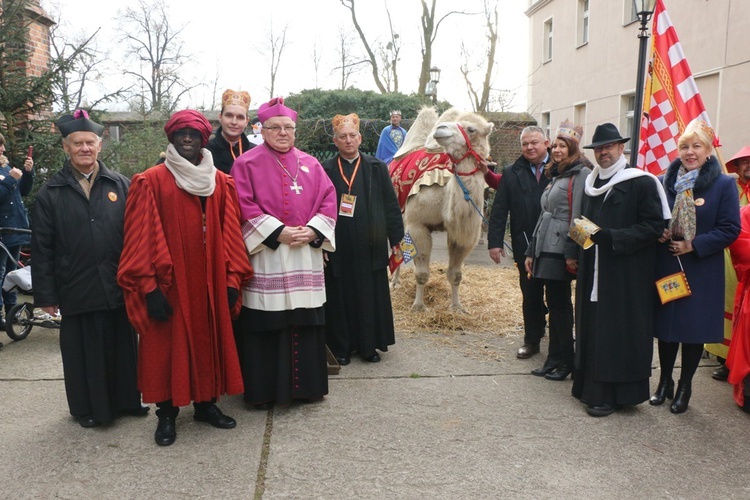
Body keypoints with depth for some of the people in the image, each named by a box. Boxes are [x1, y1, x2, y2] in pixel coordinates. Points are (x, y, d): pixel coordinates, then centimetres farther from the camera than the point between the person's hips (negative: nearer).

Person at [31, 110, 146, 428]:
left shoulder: (121, 186, 4)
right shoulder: (51, 194, 2)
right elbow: (42, 249, 2)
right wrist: (46, 295, -1)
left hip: (119, 287, 1)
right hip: (77, 291, -1)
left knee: (122, 346, 12)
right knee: (84, 351, 9)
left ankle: (127, 399, 29)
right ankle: (87, 408, 27)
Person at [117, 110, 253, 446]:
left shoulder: (221, 183, 7)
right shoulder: (151, 182, -4)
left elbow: (230, 234, 5)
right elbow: (141, 238, -8)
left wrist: (232, 280, -1)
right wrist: (149, 287, -14)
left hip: (210, 284, 4)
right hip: (169, 283, -3)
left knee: (209, 342, 12)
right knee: (168, 346, 5)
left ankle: (206, 403, 28)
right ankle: (167, 414, 19)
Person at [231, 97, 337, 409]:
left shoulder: (310, 164, 13)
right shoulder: (247, 164, 2)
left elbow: (328, 201, 7)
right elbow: (244, 207, -7)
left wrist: (312, 231, -9)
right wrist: (279, 232, -15)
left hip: (306, 257, 4)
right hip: (264, 257, -3)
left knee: (306, 322, 7)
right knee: (265, 325, 0)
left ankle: (306, 384, 21)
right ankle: (262, 390, 13)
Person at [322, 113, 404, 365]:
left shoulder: (376, 168, 5)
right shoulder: (326, 171, 3)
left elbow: (390, 204, 5)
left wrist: (396, 236, 1)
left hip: (370, 245, 1)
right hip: (338, 246, 0)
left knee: (371, 295, 6)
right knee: (340, 296, 5)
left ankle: (369, 344, 20)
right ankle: (341, 346, 17)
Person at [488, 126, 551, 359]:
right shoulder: (511, 173, 4)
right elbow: (499, 210, 2)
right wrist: (495, 241, -5)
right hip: (525, 246, 2)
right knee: (530, 296, 10)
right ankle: (532, 340, 24)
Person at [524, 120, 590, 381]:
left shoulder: (581, 174, -7)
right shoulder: (555, 176, 20)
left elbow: (578, 216, -15)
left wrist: (572, 253, -20)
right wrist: (531, 251, 19)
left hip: (561, 250, -8)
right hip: (546, 250, 8)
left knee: (560, 305, -2)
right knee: (554, 304, 11)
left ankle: (565, 361, 9)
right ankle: (554, 358, 18)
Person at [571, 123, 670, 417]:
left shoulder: (642, 183, -7)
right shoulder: (591, 184, 14)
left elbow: (654, 227, -13)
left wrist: (610, 237, -20)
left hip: (625, 276, -6)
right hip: (592, 275, 7)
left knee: (616, 333, -2)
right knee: (591, 331, 9)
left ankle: (611, 395, 7)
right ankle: (591, 387, 20)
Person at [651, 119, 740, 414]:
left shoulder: (724, 184, -5)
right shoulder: (663, 182, 5)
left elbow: (730, 229, -8)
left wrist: (694, 245, -17)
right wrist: (657, 233, -10)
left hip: (702, 271, -3)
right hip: (666, 267, 3)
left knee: (695, 330, 5)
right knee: (666, 325, 11)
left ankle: (684, 388, 22)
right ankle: (664, 382, 29)